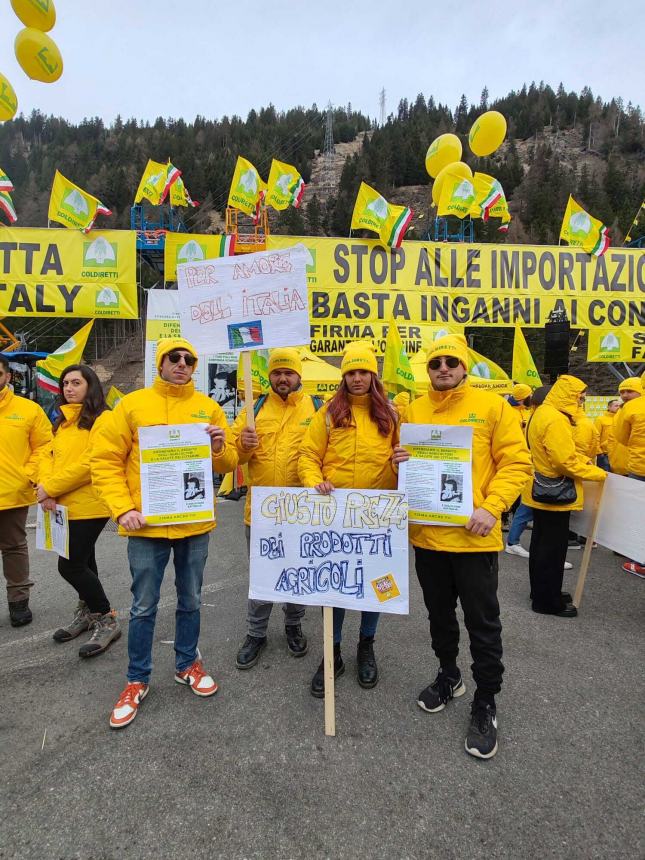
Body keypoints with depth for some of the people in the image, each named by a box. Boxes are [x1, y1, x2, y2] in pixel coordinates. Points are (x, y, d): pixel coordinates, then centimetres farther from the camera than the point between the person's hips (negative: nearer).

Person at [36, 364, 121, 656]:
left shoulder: (101, 419, -11)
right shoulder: (63, 421, 15)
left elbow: (90, 463, -19)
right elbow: (50, 455, 8)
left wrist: (50, 488, -15)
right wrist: (44, 485, -10)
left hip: (88, 505, -8)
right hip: (63, 504, 8)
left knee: (70, 565, -7)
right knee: (82, 561, 18)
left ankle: (107, 621, 9)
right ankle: (87, 613, 36)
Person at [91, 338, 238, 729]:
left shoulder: (208, 408, 4)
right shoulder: (132, 405, -2)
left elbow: (229, 464, 7)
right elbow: (105, 461, -3)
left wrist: (220, 448, -15)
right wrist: (123, 508, -12)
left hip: (196, 523, 2)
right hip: (147, 523, -2)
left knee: (191, 601, 17)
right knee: (144, 607, 10)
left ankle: (188, 665, 38)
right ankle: (137, 681, 30)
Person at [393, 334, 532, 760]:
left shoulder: (492, 406, -5)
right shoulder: (414, 410, 6)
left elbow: (516, 463, -8)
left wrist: (491, 507, -20)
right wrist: (400, 462, -9)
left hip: (474, 535, -4)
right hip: (426, 533, 4)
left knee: (482, 623, 9)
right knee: (440, 614, 21)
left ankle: (485, 704, 28)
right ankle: (449, 676, 44)